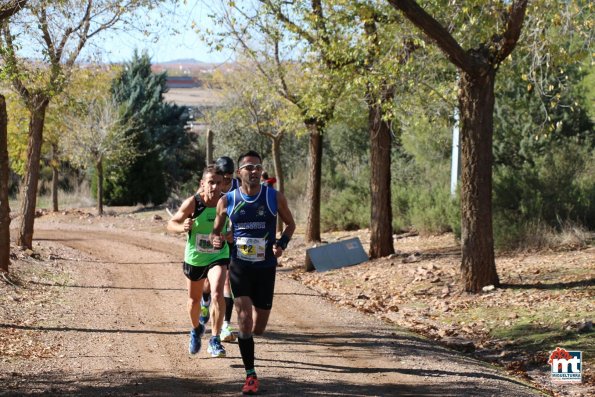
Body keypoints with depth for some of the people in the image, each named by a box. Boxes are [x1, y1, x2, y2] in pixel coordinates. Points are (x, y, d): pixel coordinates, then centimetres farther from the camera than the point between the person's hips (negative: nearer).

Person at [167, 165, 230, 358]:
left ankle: (215, 340, -16)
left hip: (218, 257, -1)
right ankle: (196, 330, 49)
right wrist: (183, 227, -30)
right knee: (194, 299, 18)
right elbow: (171, 224, -10)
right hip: (194, 258, 1)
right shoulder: (192, 203, -18)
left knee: (217, 294, -25)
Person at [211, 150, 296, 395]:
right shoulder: (227, 202, -3)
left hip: (266, 268, 1)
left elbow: (290, 224, 10)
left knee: (258, 328, 7)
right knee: (244, 319, -15)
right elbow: (216, 230, 10)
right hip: (239, 266, -1)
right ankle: (250, 376, -4)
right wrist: (216, 240, -13)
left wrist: (281, 244, -8)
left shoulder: (275, 198, -4)